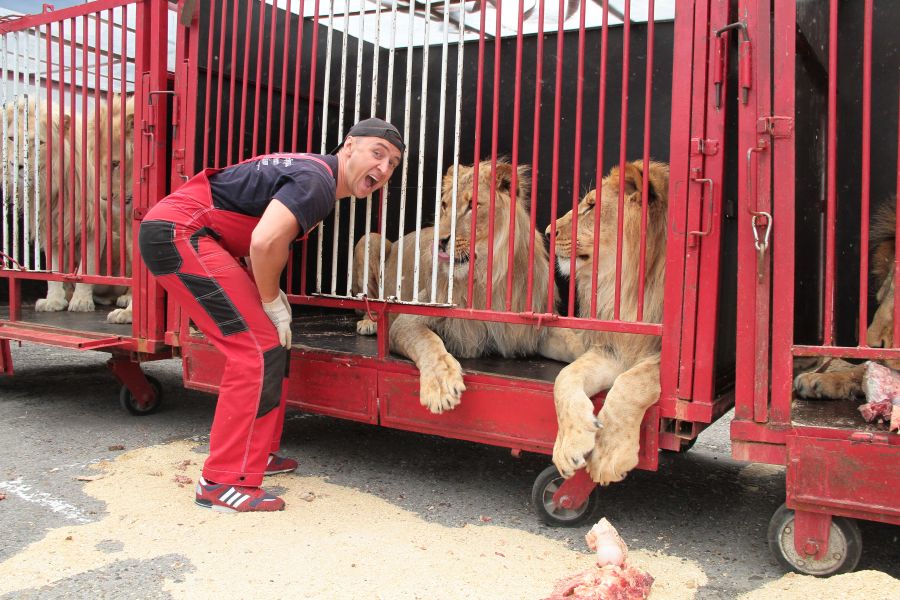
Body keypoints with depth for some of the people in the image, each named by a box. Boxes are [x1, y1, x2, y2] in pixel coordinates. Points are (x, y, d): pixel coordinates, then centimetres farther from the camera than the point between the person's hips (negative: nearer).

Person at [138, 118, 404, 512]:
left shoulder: (311, 172, 17)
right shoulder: (317, 180, -16)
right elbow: (265, 241, -30)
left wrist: (270, 292, 9)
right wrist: (272, 302, -13)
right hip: (179, 232, -11)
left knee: (272, 344, 12)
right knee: (258, 349, -15)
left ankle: (257, 453, 22)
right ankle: (223, 482, -10)